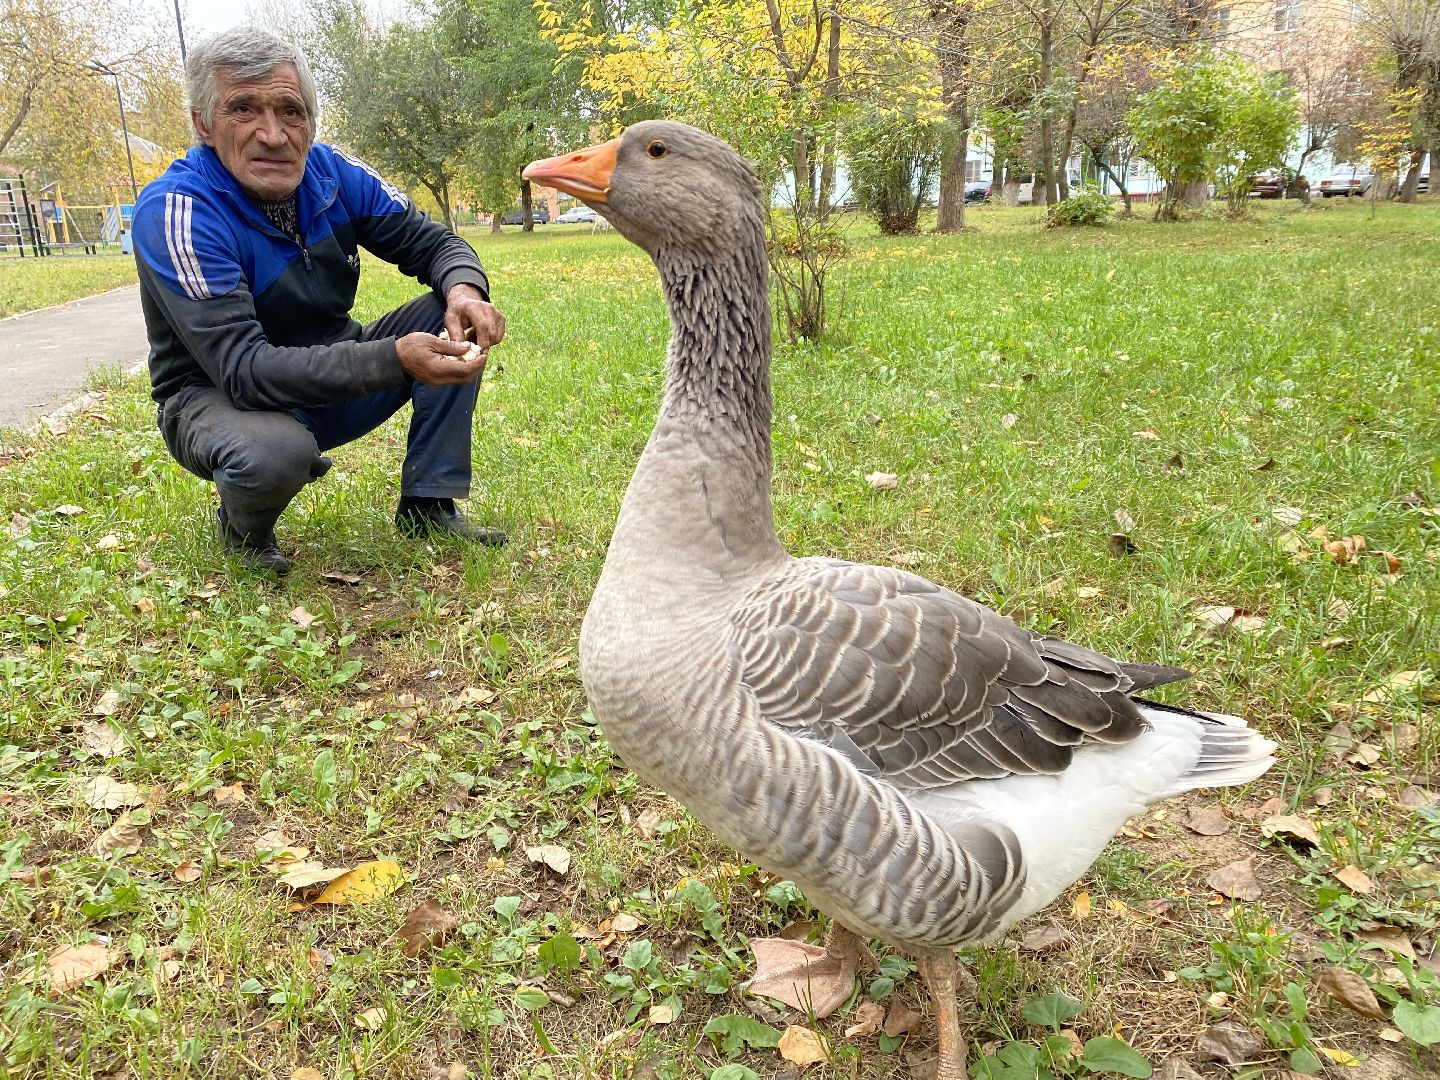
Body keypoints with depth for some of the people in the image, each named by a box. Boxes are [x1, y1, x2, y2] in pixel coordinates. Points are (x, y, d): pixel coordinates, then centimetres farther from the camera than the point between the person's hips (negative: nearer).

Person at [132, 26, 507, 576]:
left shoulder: (333, 173, -8)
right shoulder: (174, 211, -24)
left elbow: (433, 241, -1)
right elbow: (242, 368, -34)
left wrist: (464, 289, -27)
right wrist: (395, 359, -45)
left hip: (332, 374, 6)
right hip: (216, 396, -5)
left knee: (457, 320, -11)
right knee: (275, 452, -40)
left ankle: (428, 506, -6)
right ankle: (241, 530, -2)